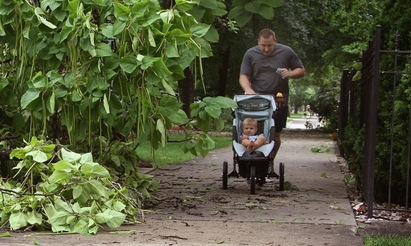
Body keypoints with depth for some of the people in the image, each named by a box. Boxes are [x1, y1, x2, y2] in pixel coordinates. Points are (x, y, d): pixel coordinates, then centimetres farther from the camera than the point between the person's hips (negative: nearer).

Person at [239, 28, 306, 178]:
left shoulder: (286, 52, 2)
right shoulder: (251, 54, 1)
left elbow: (301, 71, 8)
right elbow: (243, 76, -4)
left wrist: (290, 74, -14)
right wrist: (248, 89, -25)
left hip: (279, 101, 1)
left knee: (276, 135, 7)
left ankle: (270, 163, 23)